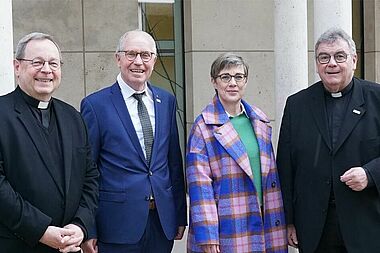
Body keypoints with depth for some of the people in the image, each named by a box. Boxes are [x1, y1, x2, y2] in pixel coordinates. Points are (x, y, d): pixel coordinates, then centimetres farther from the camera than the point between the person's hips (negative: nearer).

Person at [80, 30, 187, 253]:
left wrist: (181, 215, 11)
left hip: (162, 220, 4)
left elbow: (174, 161, 11)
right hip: (118, 223, -4)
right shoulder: (95, 105, -6)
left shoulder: (167, 101, 8)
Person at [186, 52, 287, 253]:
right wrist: (207, 236, -15)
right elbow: (199, 184, -11)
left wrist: (277, 225, 9)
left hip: (261, 225, 5)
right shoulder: (204, 126, -7)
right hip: (225, 230, -5)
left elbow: (270, 176, 12)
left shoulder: (259, 121, 9)